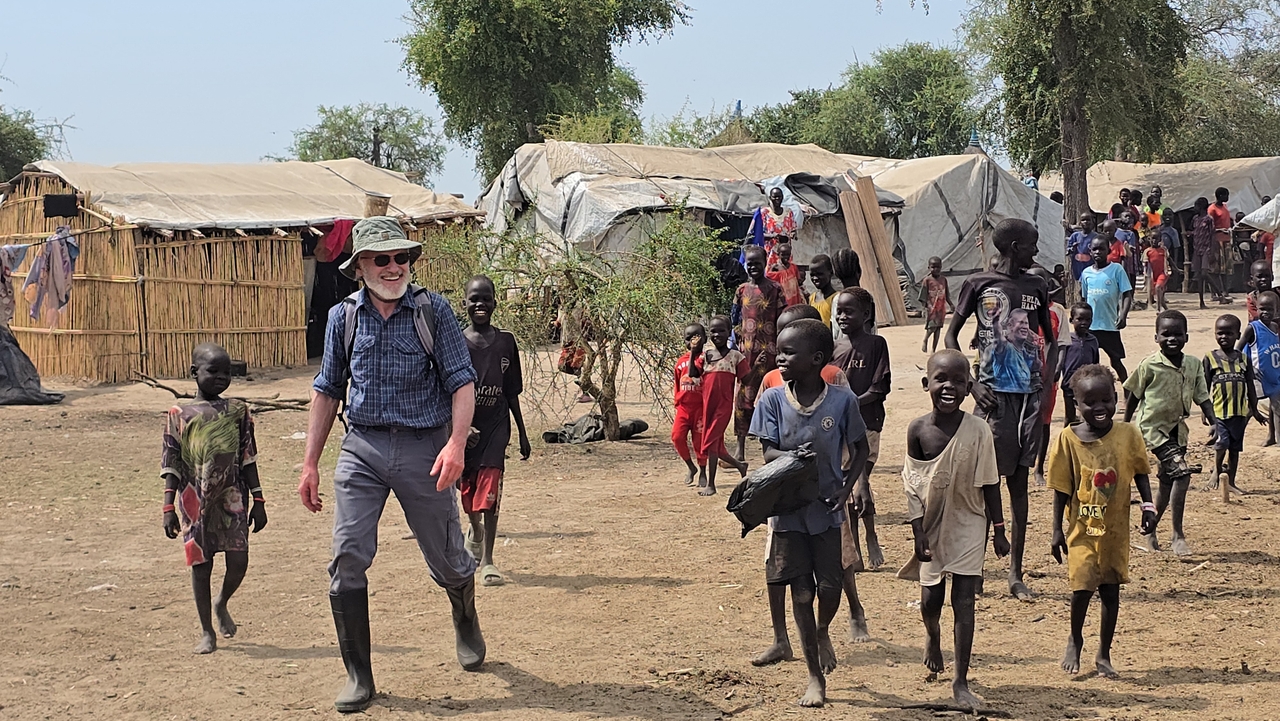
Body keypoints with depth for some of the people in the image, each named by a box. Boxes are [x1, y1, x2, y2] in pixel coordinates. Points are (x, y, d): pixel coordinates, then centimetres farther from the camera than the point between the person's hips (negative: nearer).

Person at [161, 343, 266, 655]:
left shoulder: (237, 411, 7)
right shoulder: (180, 415, 2)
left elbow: (248, 459, 10)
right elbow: (172, 465, 3)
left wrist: (258, 500, 8)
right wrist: (168, 507, -2)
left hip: (232, 497, 1)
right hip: (195, 500, -1)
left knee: (238, 561, -5)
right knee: (201, 564, 3)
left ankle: (221, 604, 27)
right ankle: (207, 632, 16)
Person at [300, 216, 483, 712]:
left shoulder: (432, 310, -3)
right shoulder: (343, 317, 5)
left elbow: (461, 381, -5)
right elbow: (327, 391, 13)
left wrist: (457, 443, -20)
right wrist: (310, 463, 10)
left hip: (424, 448, -2)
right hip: (362, 448, 2)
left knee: (447, 562, 10)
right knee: (347, 559, -10)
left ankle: (466, 624, 44)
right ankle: (358, 676, 1)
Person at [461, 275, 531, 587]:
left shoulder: (506, 342, 4)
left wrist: (522, 433, 14)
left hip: (495, 425, 0)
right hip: (464, 426, 0)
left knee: (490, 489, -12)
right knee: (467, 489, 12)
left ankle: (487, 561, -12)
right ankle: (475, 531, 45)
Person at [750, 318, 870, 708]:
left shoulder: (842, 400, -9)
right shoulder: (773, 400, -6)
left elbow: (860, 448, 3)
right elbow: (768, 452, -9)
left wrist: (849, 484, -11)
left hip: (828, 510, -1)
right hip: (788, 511, 1)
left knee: (829, 587, 2)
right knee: (801, 593, 5)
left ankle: (823, 632, 40)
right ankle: (815, 678, 18)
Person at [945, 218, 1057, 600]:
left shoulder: (1036, 287, 10)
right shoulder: (979, 284, -1)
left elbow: (1050, 339, 19)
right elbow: (951, 336, 1)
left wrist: (1046, 382, 4)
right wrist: (971, 383, -9)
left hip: (1029, 394, 4)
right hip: (994, 394, -4)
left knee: (1020, 481, 6)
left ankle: (1015, 573, 10)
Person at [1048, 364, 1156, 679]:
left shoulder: (1128, 435, -6)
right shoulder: (1069, 439, -9)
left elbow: (1140, 473, 8)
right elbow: (1062, 488, -4)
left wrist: (1148, 506, -5)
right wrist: (1057, 530, -3)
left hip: (1116, 530, 2)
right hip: (1082, 530, -2)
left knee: (1111, 590, 8)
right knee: (1082, 589, -6)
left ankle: (1103, 654, 23)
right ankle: (1074, 641, 23)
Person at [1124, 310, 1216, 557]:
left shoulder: (1193, 365, 1)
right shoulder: (1150, 365, -12)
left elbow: (1202, 397, 5)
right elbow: (1132, 394, -1)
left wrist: (1214, 423, -9)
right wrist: (1125, 426, 4)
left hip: (1178, 428, 6)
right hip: (1153, 427, -6)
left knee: (1168, 482, 14)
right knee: (1181, 472, -22)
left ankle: (1149, 529, 35)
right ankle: (1178, 534, -17)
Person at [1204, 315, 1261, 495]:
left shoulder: (1243, 358, 7)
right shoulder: (1211, 358, 0)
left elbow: (1250, 387, 12)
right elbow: (1205, 386, 1)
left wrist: (1254, 410, 12)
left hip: (1240, 411, 3)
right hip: (1219, 411, -3)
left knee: (1235, 447, 9)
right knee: (1221, 443, -16)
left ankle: (1230, 481, 18)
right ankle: (1217, 472, 6)